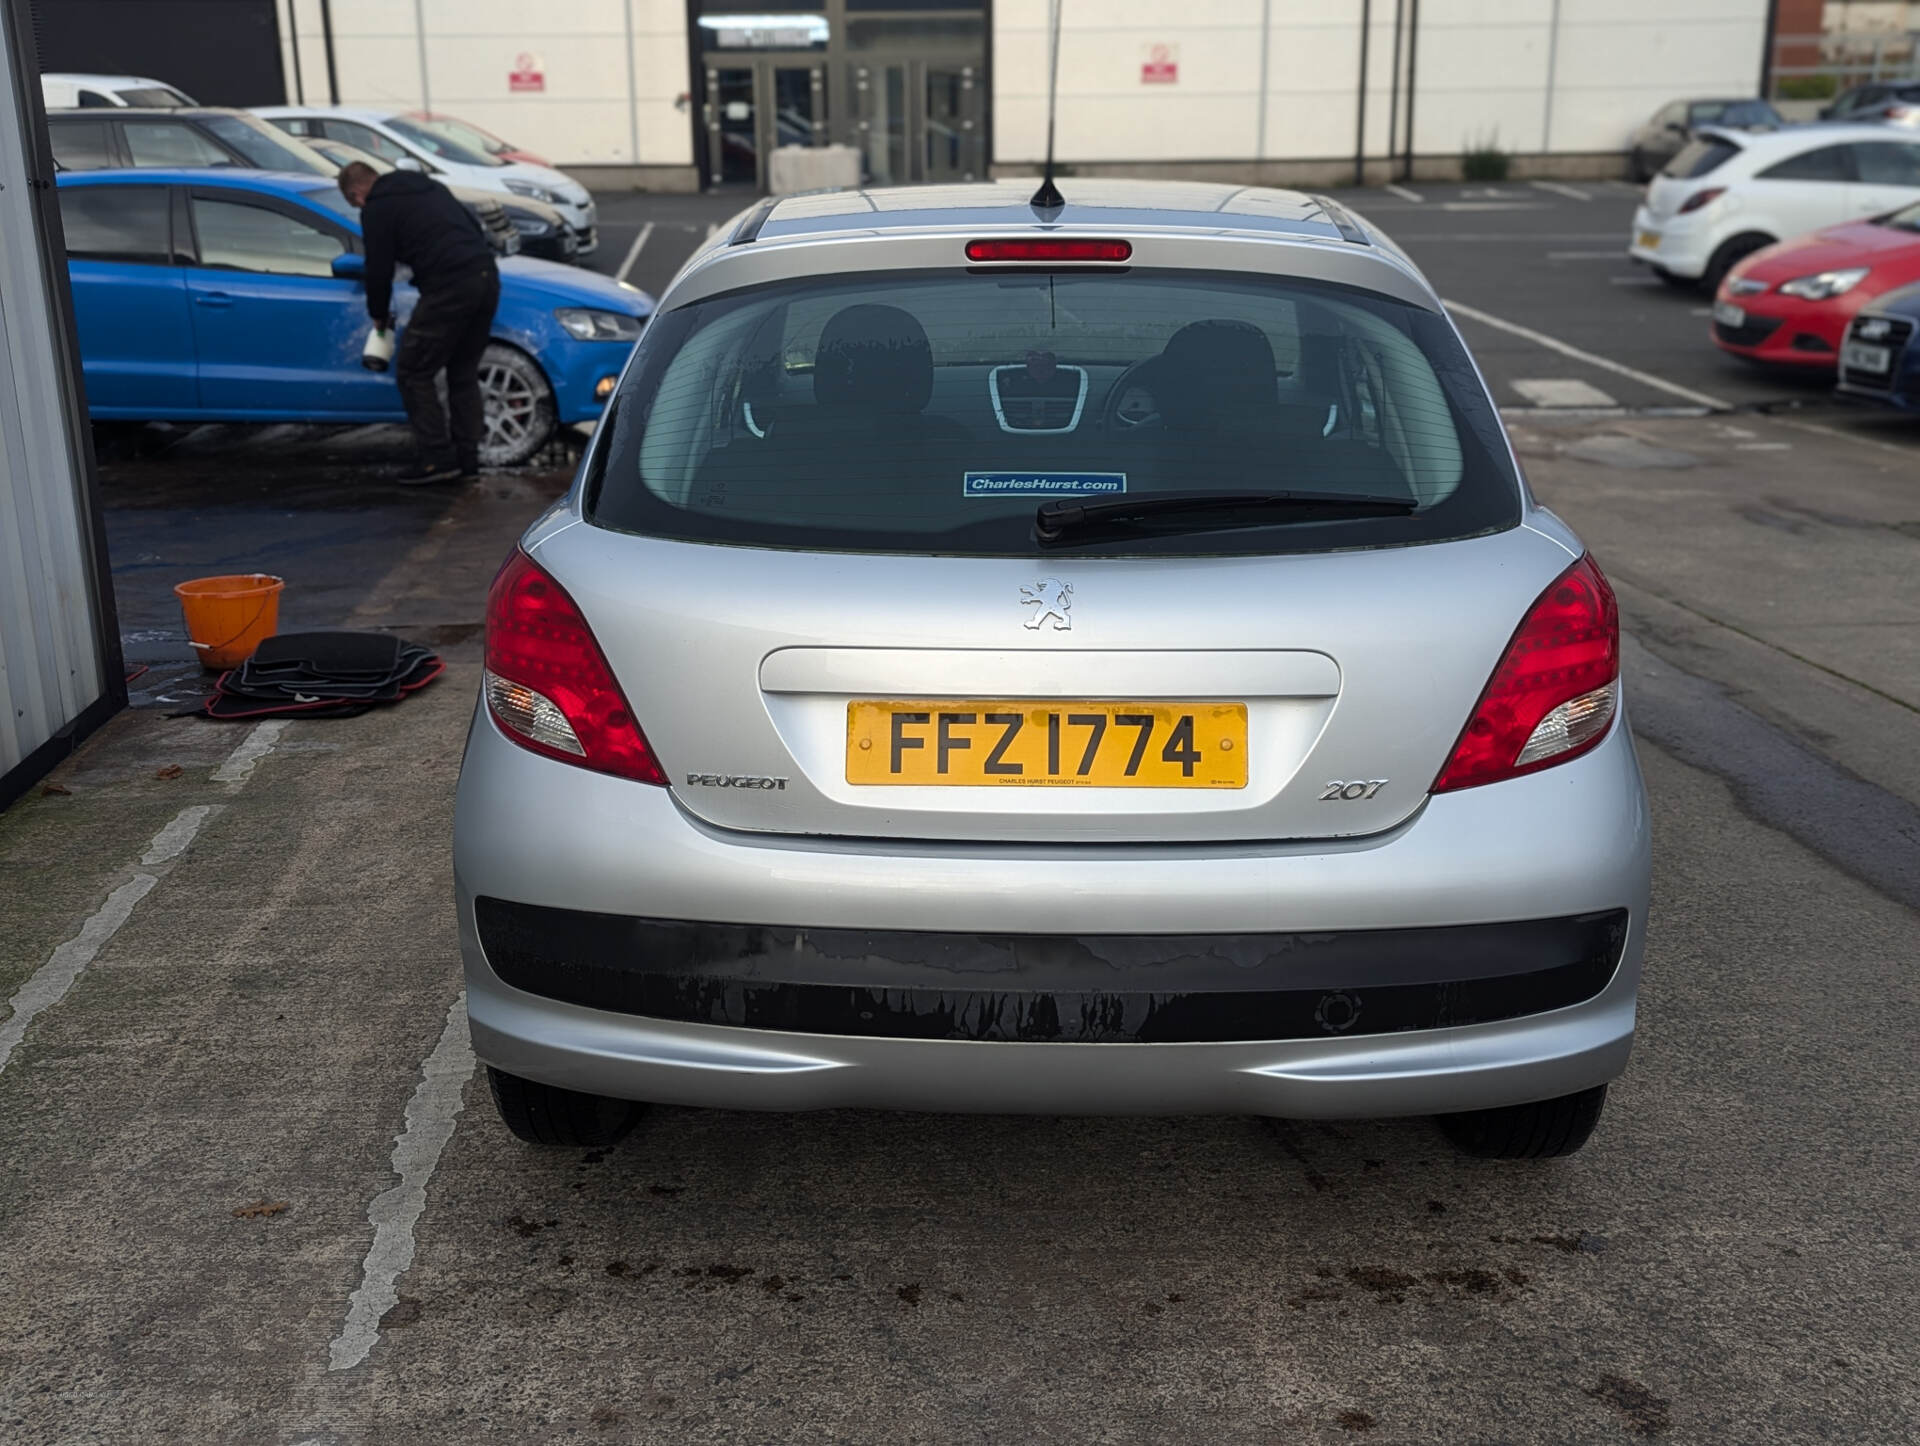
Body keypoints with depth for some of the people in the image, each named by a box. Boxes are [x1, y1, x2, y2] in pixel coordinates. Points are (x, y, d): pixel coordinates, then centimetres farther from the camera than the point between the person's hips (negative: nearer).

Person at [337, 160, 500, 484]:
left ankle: (438, 458, 0)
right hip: (486, 275, 8)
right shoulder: (426, 185, 26)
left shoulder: (377, 210, 3)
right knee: (463, 372, 17)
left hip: (450, 286, -8)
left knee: (413, 372, 2)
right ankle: (466, 458, 18)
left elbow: (379, 269, 4)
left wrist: (379, 315, 21)